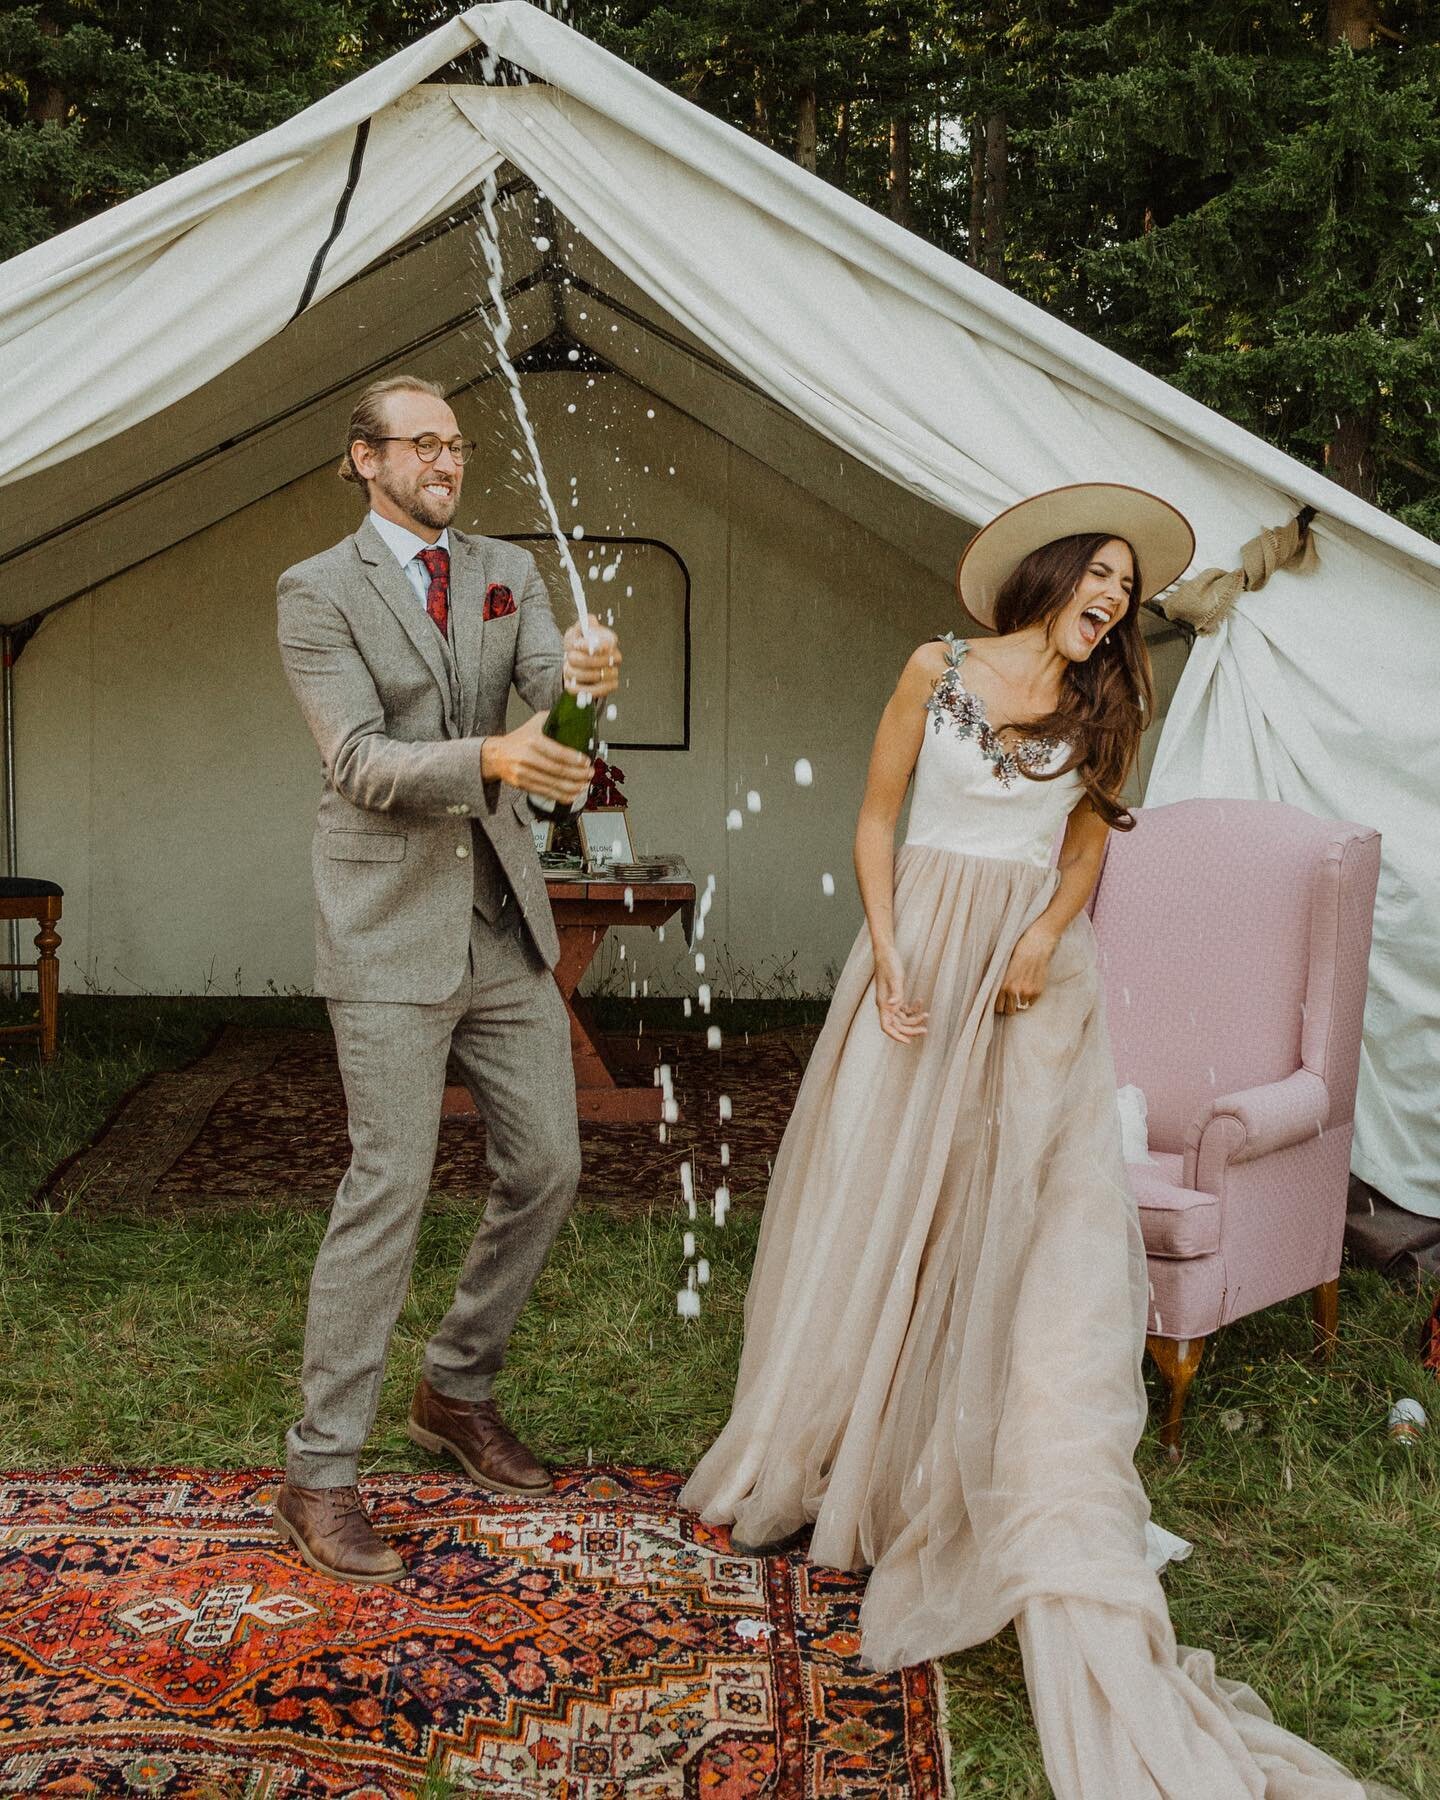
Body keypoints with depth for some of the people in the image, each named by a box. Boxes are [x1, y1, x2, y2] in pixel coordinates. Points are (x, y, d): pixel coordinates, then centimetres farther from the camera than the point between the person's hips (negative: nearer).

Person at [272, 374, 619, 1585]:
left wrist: (587, 674, -29)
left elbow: (551, 685, -4)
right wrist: (488, 757, -31)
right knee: (390, 1185, -8)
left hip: (505, 918, 6)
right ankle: (320, 1475, 2)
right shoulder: (318, 591, -4)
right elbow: (360, 762, -14)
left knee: (547, 1167, 9)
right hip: (392, 925, -6)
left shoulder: (508, 570, 12)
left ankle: (458, 1391, 30)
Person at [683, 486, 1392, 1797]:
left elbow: (1086, 842, 14)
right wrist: (886, 951, -9)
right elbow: (877, 817, 1)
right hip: (926, 946, -1)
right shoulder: (938, 672, -1)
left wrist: (1046, 938, -4)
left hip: (1037, 973, 2)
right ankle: (822, 1464, 20)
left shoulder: (1099, 709, 6)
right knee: (876, 1204, 4)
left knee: (1033, 1219, -3)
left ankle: (1033, 1500, 5)